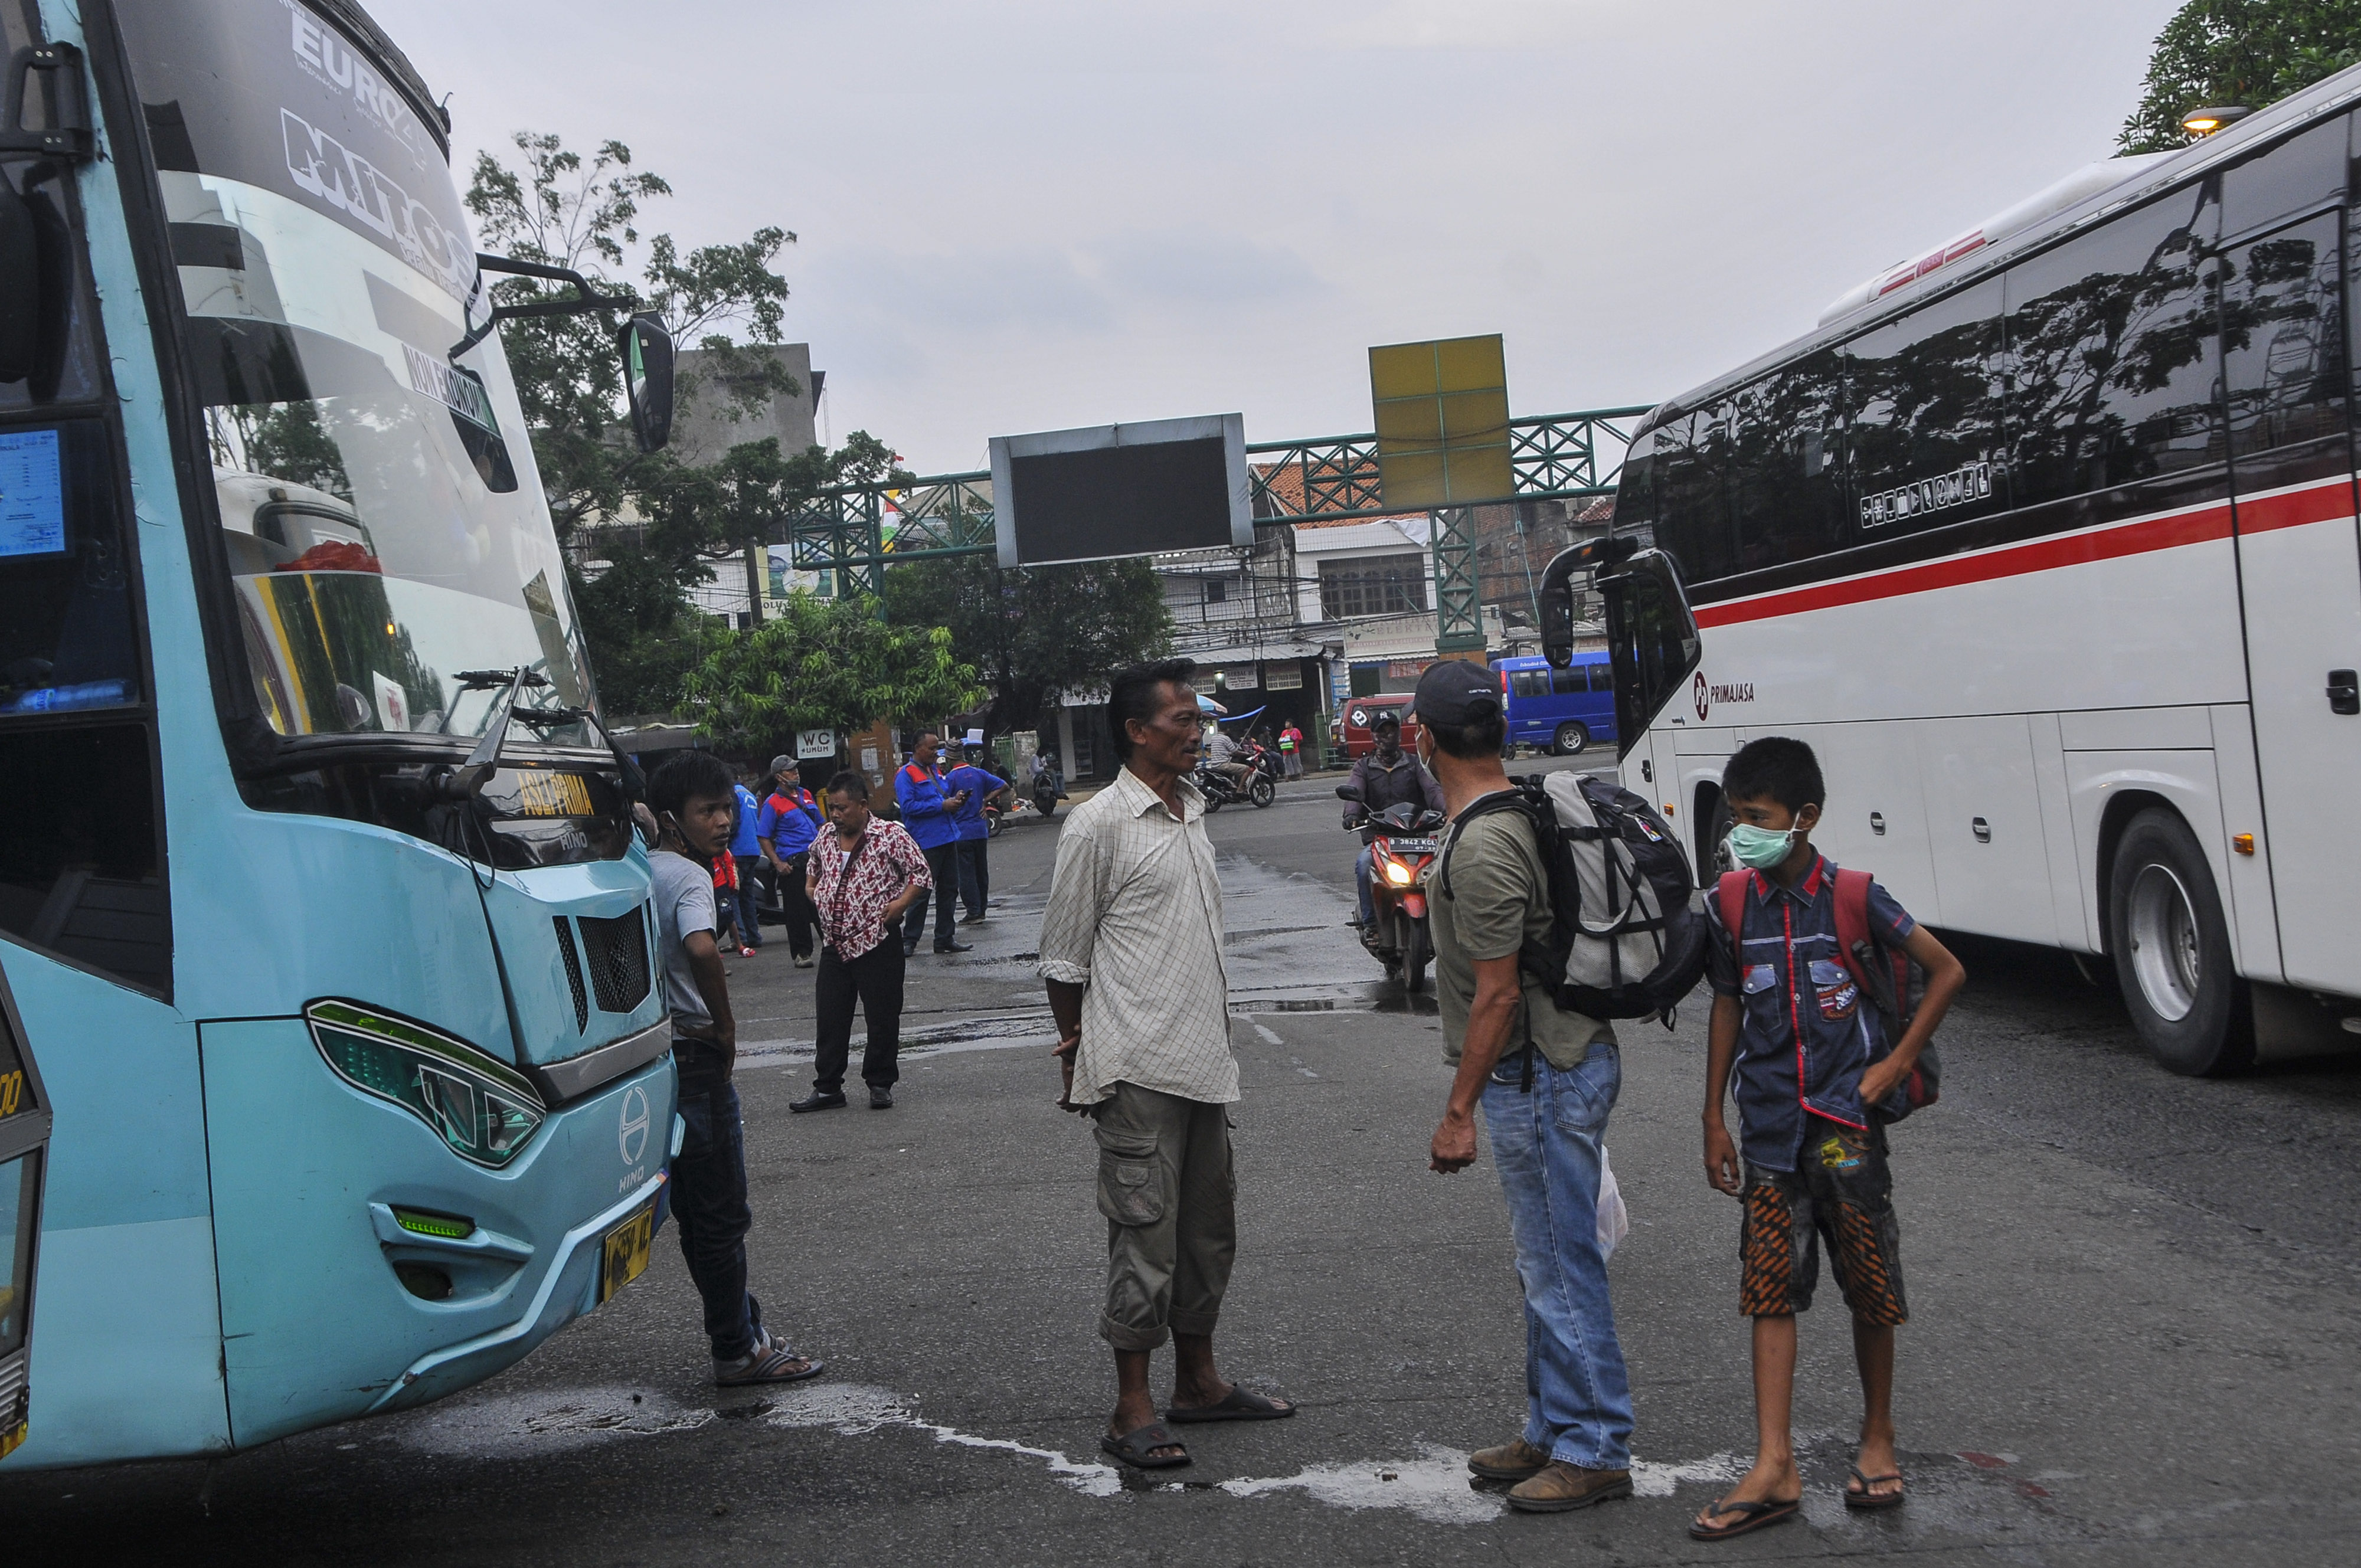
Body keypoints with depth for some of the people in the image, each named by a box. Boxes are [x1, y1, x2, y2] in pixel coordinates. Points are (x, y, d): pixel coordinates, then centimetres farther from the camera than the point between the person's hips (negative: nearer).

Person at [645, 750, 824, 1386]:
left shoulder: (641, 873, 11)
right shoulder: (690, 876, -15)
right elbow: (702, 951, -35)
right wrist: (726, 1027, -21)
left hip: (657, 1054, 9)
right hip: (695, 1059, -9)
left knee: (697, 1210, 16)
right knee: (722, 1213, 0)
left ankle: (742, 1328, 27)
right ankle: (737, 1351, 8)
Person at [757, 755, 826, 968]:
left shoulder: (806, 795, 15)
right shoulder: (773, 803, -4)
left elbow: (821, 824, 25)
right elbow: (763, 837, -6)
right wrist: (777, 863, -14)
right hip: (792, 864, -6)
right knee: (797, 910, -3)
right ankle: (801, 953, 4)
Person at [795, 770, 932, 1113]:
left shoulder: (891, 835, -7)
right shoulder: (825, 840, 9)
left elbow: (921, 875, -5)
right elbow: (811, 875, 28)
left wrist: (901, 903, -17)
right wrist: (814, 894, 9)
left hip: (877, 942, -5)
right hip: (834, 944, 5)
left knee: (883, 1017, 3)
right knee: (830, 1017, 7)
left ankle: (880, 1084, 17)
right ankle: (827, 1088, 14)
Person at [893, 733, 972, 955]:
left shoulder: (935, 771, 18)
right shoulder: (906, 774, -9)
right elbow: (908, 806, -20)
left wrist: (955, 799, 6)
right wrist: (942, 805, -20)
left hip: (948, 839, 8)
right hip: (925, 843, -8)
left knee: (949, 889, 10)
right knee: (921, 893, -5)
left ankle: (945, 938, 17)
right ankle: (909, 940, 2)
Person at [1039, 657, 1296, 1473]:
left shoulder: (1192, 811, 13)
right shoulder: (1099, 824, -11)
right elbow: (1062, 957, -6)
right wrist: (1078, 1051, -1)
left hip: (1202, 1060, 8)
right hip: (1137, 1068, -8)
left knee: (1208, 1227, 15)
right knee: (1145, 1230, -5)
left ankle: (1197, 1381, 27)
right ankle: (1133, 1410, 3)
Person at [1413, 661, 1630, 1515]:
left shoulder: (1483, 845, -22)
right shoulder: (1523, 809, 10)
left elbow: (1498, 995, -22)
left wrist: (1458, 1111, -17)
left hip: (1540, 1076, -11)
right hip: (1565, 1058, 11)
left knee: (1562, 1268, -2)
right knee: (1546, 1264, 18)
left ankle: (1594, 1451, 6)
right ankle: (1552, 1431, 28)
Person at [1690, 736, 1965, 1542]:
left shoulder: (1853, 897, -7)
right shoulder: (1735, 907, 3)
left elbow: (1947, 971, -1)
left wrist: (1898, 1062, -6)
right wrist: (1713, 1121, 10)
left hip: (1846, 1117, -3)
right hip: (1770, 1124, 3)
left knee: (1870, 1286, 6)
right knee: (1769, 1288, -1)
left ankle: (1878, 1439, 25)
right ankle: (1774, 1468, 0)